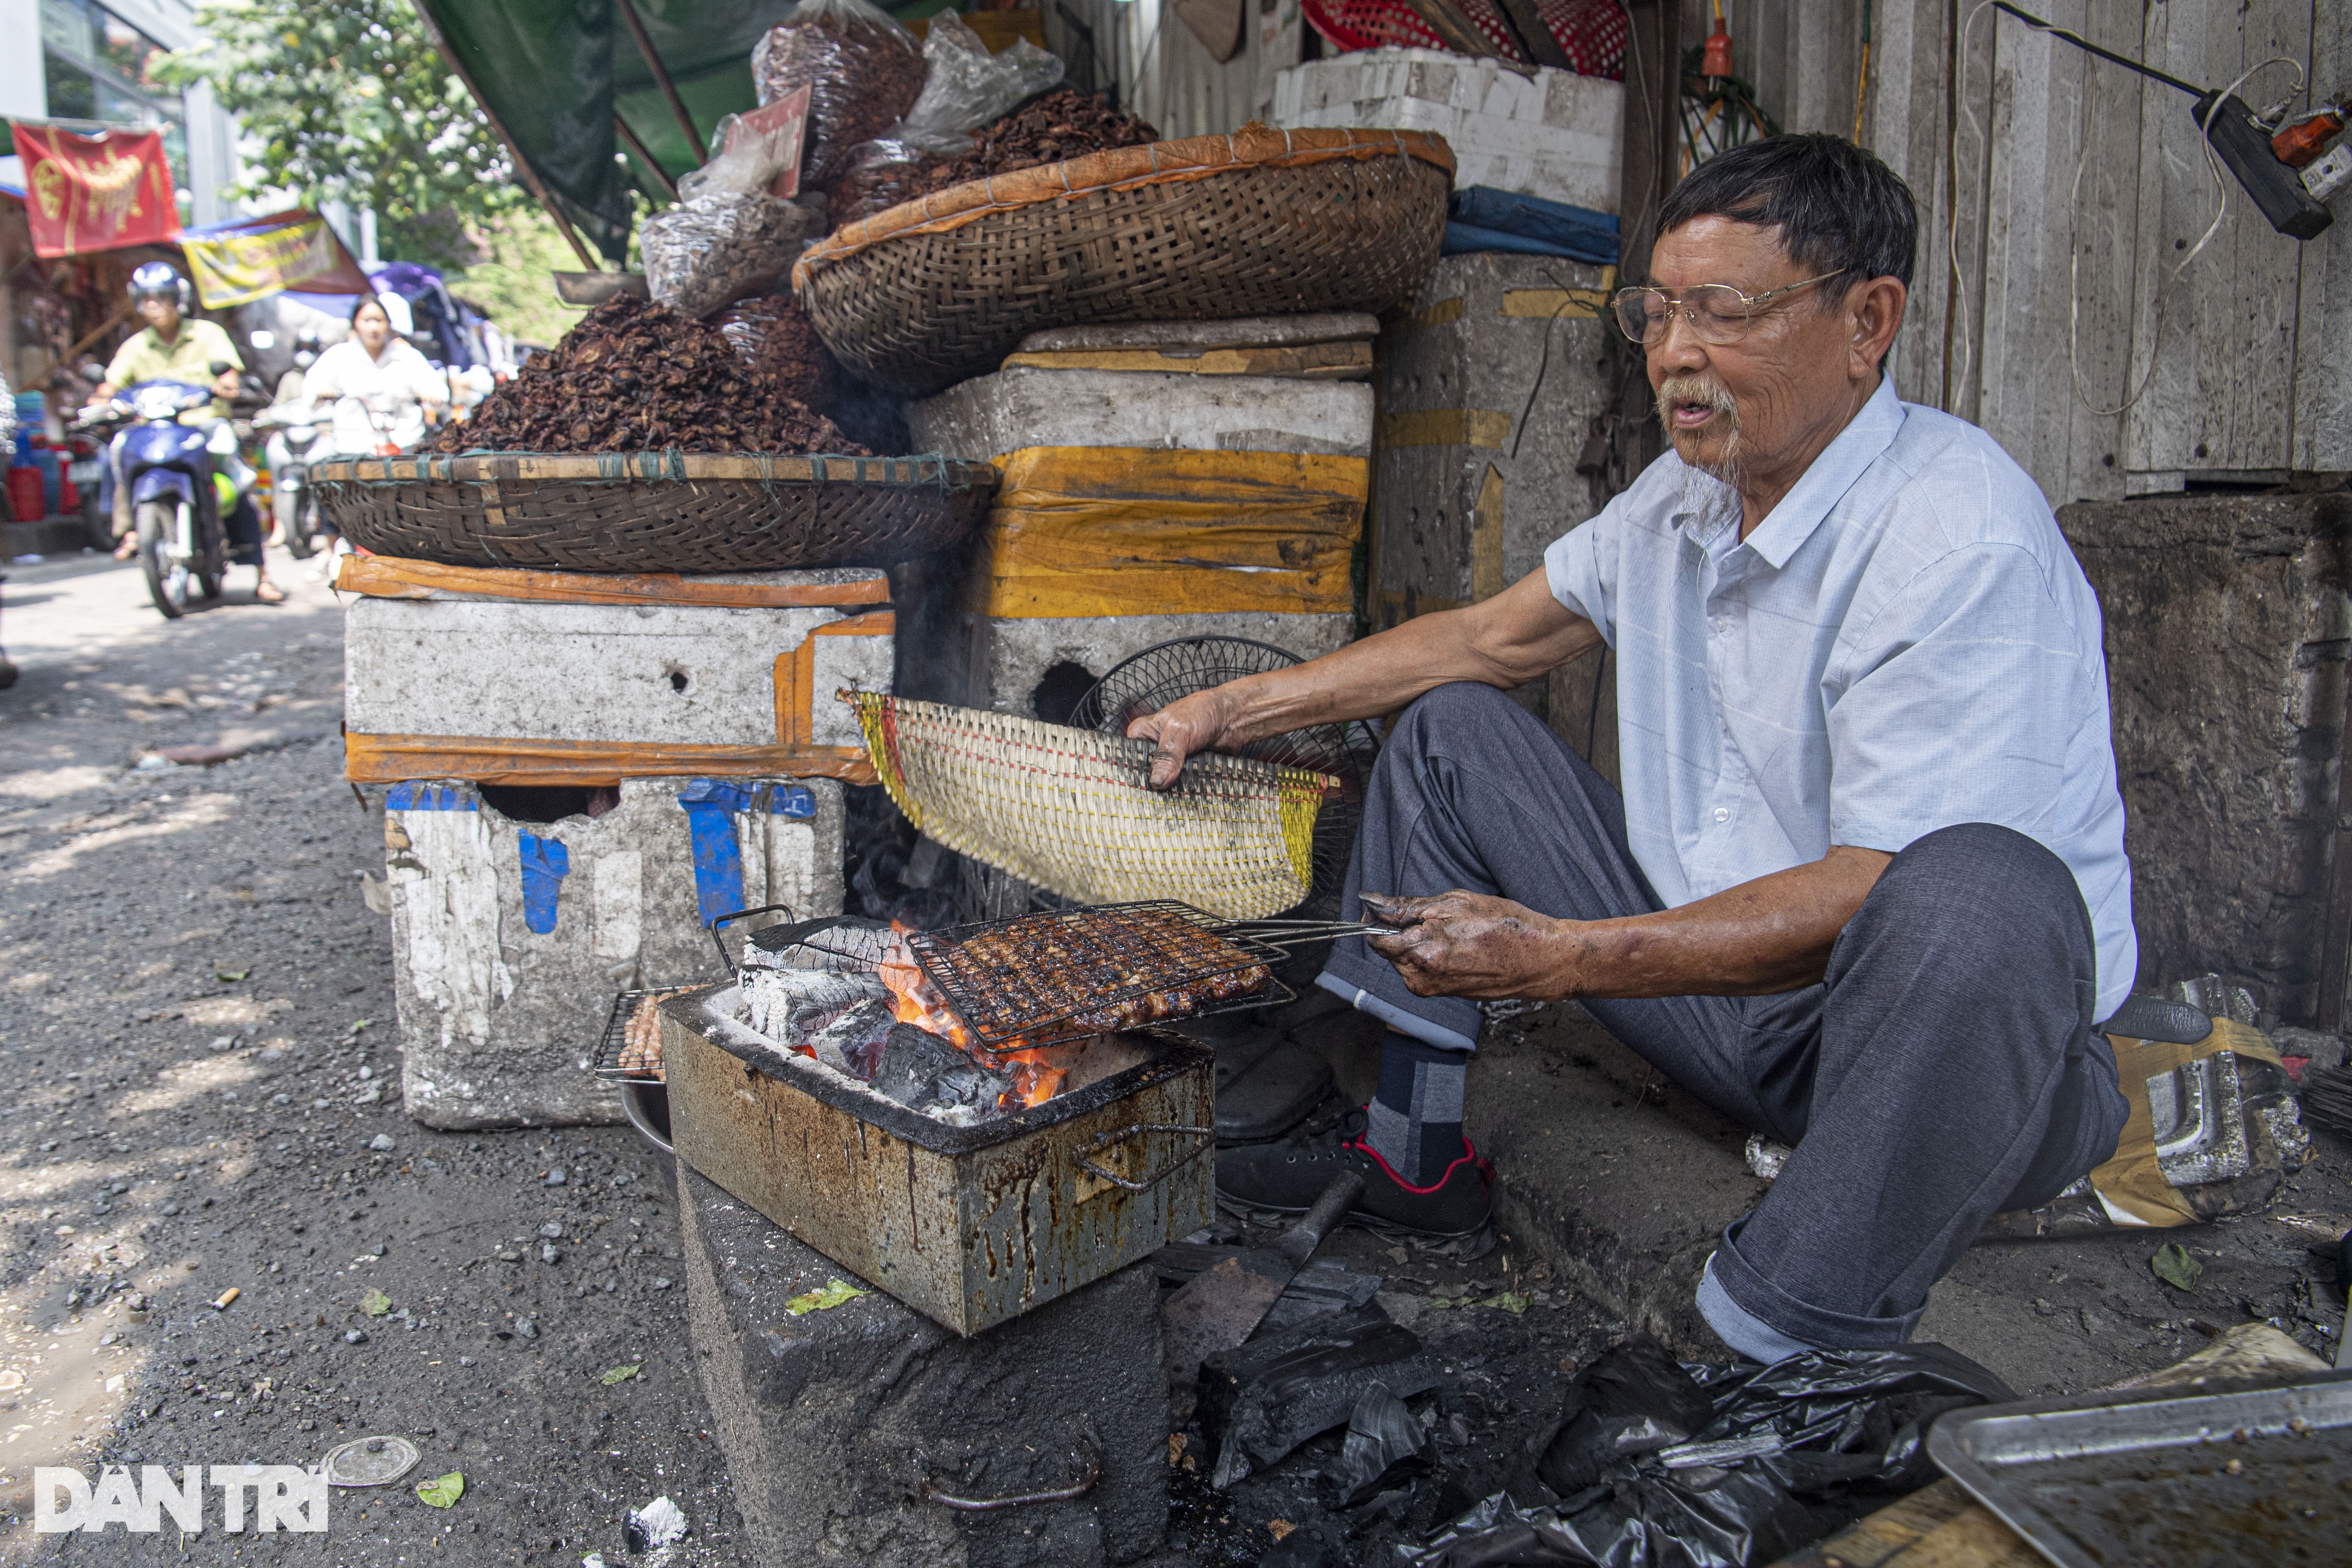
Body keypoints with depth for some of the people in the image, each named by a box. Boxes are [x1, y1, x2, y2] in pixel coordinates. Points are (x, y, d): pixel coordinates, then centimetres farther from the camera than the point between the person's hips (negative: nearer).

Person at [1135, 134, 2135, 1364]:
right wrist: (1238, 708, 8)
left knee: (1976, 897, -42)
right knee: (1447, 726, 8)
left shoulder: (1962, 541, -24)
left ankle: (1778, 1365, -25)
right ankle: (1414, 1158, 10)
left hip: (1952, 1035, -7)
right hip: (1722, 984, 7)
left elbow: (1872, 895, -29)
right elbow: (1491, 637, 12)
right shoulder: (1686, 494, 2)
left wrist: (1562, 958, -32)